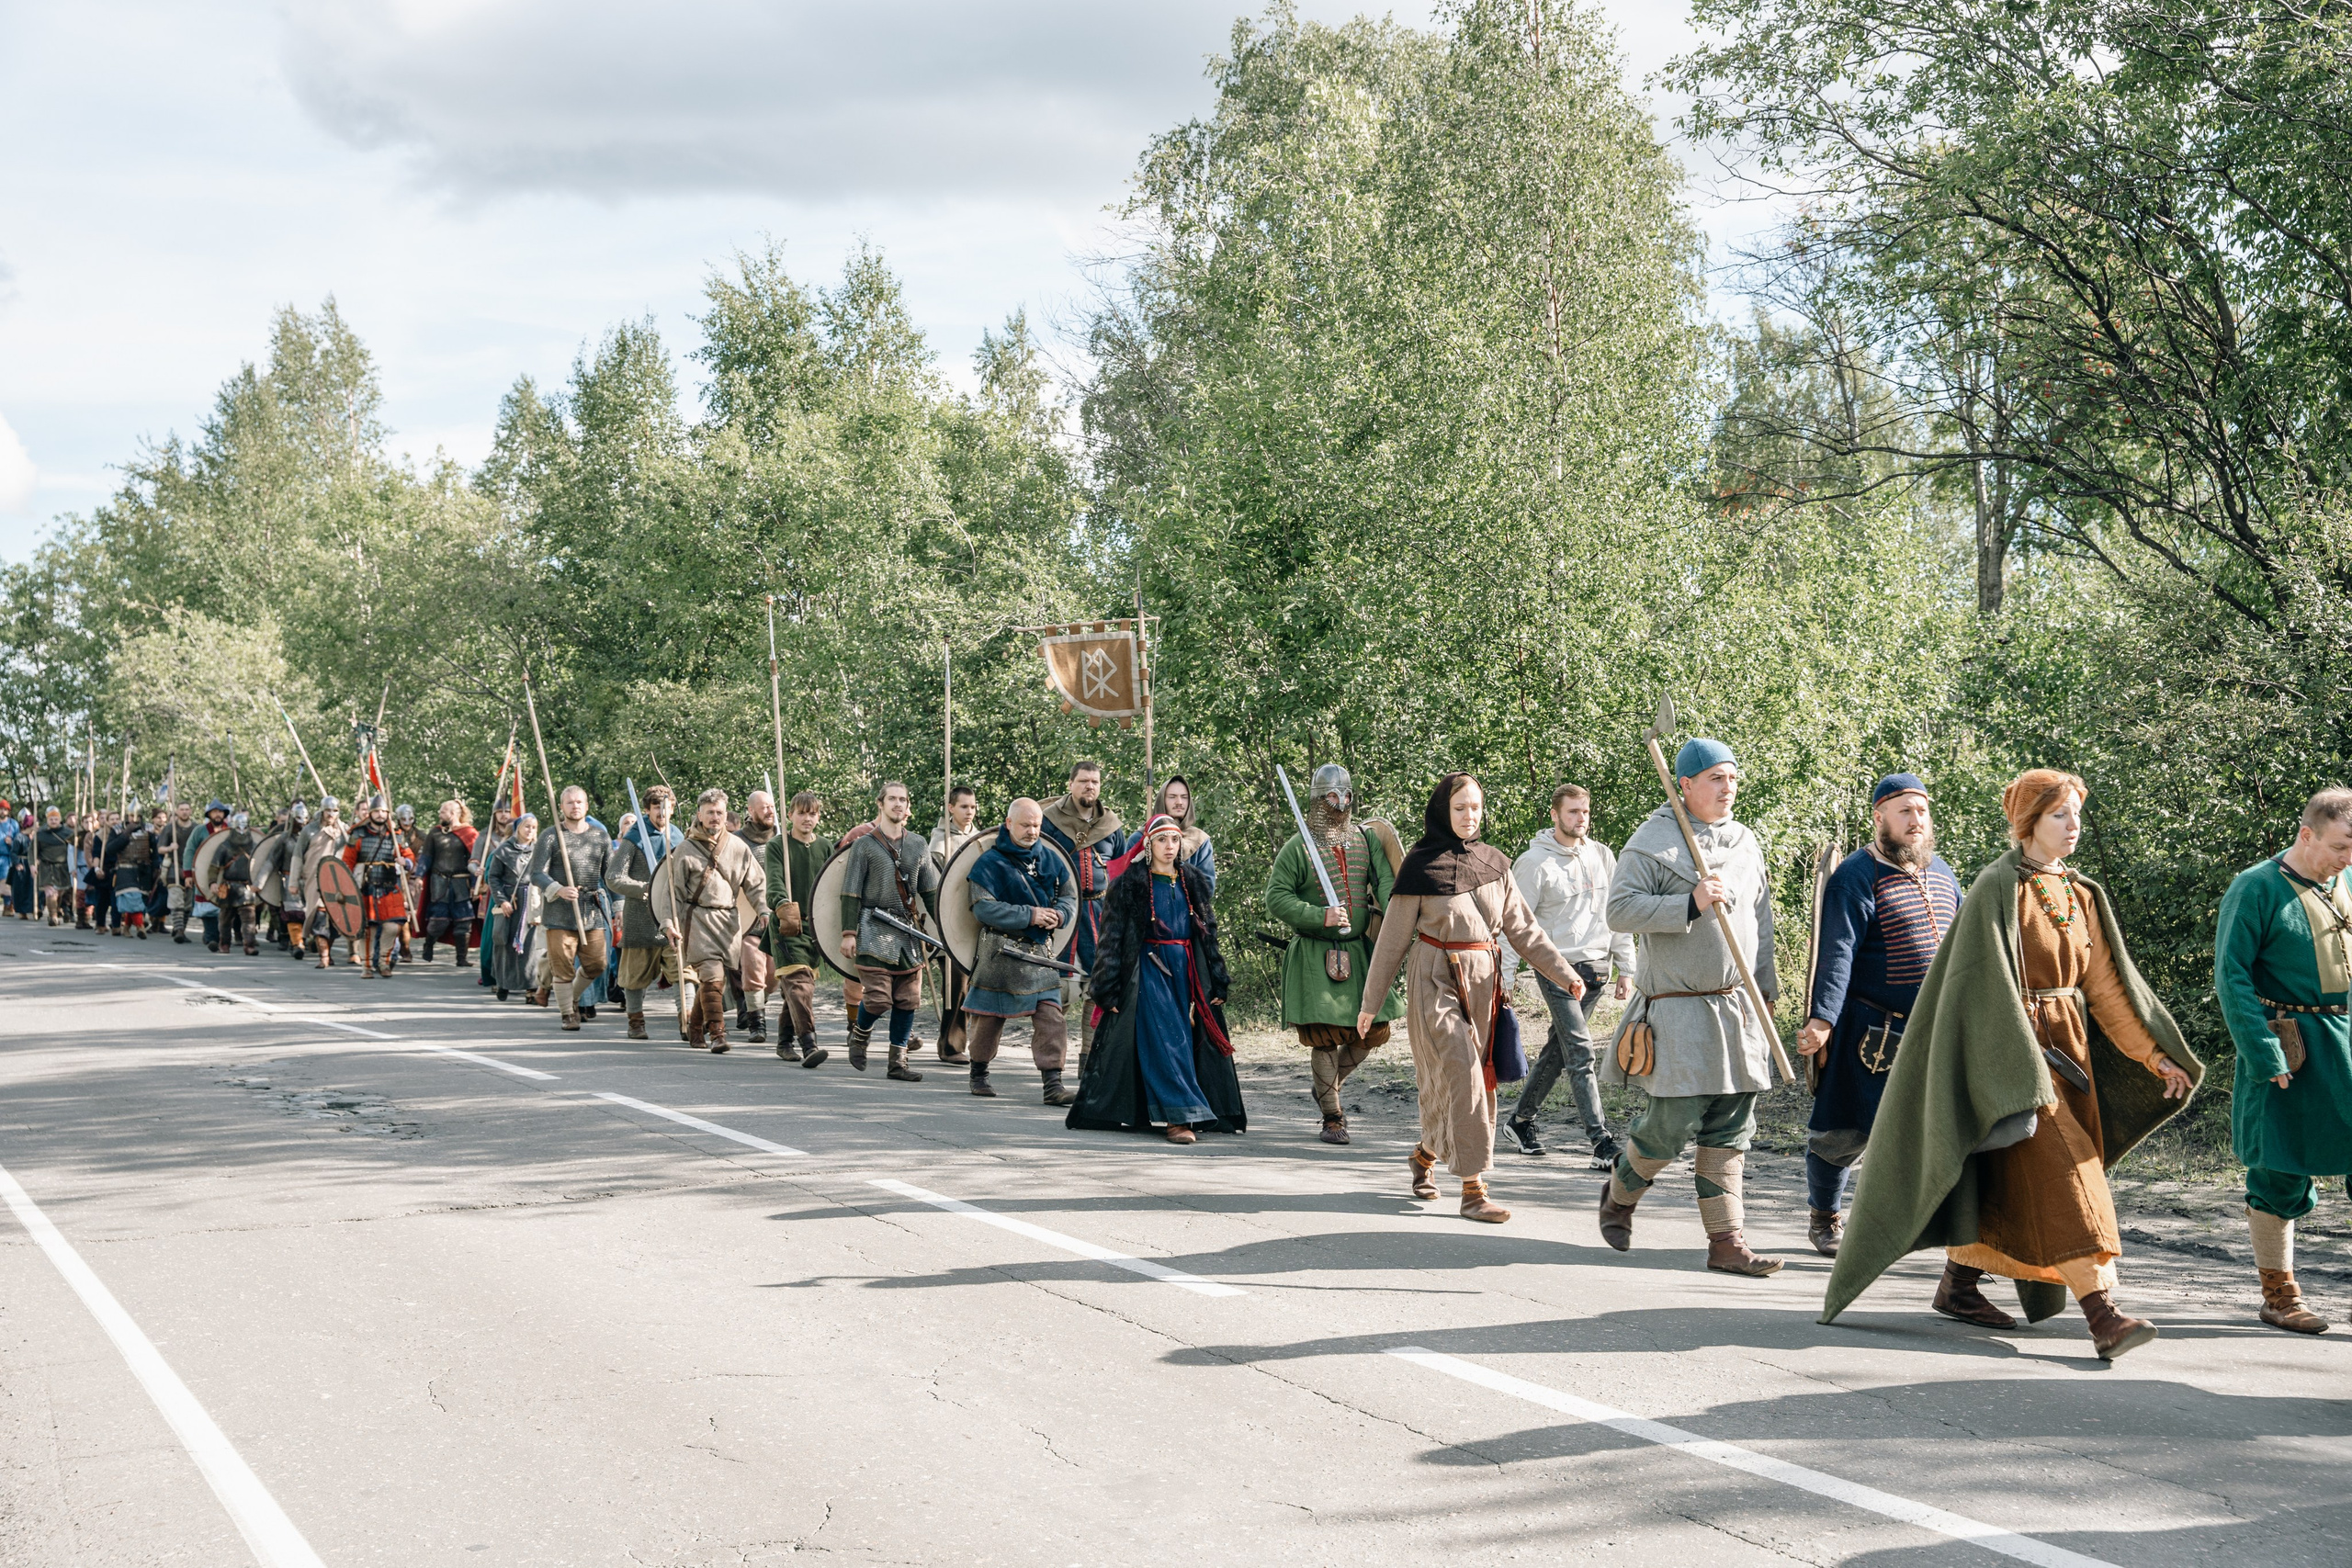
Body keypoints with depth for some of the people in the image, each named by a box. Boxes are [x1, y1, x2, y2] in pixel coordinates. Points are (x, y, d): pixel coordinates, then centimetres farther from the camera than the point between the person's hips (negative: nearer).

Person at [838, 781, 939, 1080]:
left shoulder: (918, 846, 12)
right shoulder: (864, 846, 0)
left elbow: (932, 890, 16)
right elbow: (850, 894, -2)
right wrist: (848, 933, -8)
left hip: (909, 931, 4)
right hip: (874, 930, -4)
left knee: (908, 998, 2)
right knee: (878, 996, -12)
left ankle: (898, 1060, 10)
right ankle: (859, 1035, 18)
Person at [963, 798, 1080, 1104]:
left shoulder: (1049, 858, 8)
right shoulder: (991, 862, -8)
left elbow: (1069, 895, 13)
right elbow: (984, 907, -17)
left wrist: (1059, 915, -11)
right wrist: (1029, 916, -21)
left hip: (1041, 951, 4)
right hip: (1001, 951, -4)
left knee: (1051, 1018, -6)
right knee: (990, 1015, 8)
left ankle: (1053, 1084, -7)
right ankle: (979, 1073, 27)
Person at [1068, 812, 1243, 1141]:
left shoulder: (1192, 883, 12)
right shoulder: (1130, 884, -1)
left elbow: (1208, 934, 16)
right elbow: (1113, 937, -2)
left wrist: (1217, 982, 11)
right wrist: (1109, 988, -8)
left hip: (1186, 971, 5)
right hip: (1148, 970, -5)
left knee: (1188, 1037, 1)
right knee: (1165, 1039, -13)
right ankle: (1179, 1116, -16)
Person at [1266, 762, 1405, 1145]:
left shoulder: (1366, 838, 6)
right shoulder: (1298, 848, -6)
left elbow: (1386, 882, -4)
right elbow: (1276, 898, -9)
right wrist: (1321, 916, -20)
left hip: (1359, 952, 5)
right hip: (1315, 956, -4)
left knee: (1376, 1030, 4)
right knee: (1325, 1037, -5)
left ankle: (1330, 1085, 30)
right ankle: (1332, 1117, 7)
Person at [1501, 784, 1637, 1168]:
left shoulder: (1602, 856, 9)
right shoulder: (1535, 862, -8)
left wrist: (1626, 968, 11)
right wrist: (1507, 977, -11)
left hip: (1596, 969, 6)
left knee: (1558, 1048, 13)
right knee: (1580, 1052, -11)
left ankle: (1521, 1118, 29)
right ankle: (1602, 1142, -14)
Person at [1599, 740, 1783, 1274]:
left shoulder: (1745, 843, 14)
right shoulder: (1652, 841, -6)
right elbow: (1619, 910, -15)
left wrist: (1765, 995, 19)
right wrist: (1690, 904, -22)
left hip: (1737, 1009, 6)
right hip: (1677, 1007, -6)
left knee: (1729, 1134, 5)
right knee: (1671, 1125, -6)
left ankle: (1727, 1242, 8)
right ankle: (1619, 1195, 21)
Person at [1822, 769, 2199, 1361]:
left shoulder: (2081, 895, 11)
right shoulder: (1998, 888, -11)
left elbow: (2108, 983, 12)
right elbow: (1994, 986, -16)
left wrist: (2156, 1054, 6)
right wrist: (2027, 1073, -22)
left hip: (2069, 1045, 8)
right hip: (2012, 1047, -8)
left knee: (2008, 1180, 12)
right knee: (2058, 1175, -14)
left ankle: (1958, 1284, 26)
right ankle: (2102, 1317, -20)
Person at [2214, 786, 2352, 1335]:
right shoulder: (2257, 889, -9)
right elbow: (2231, 978, -11)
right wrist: (2265, 1057, -16)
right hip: (2289, 1046, -5)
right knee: (2281, 1169, 1)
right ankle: (2278, 1293, 12)